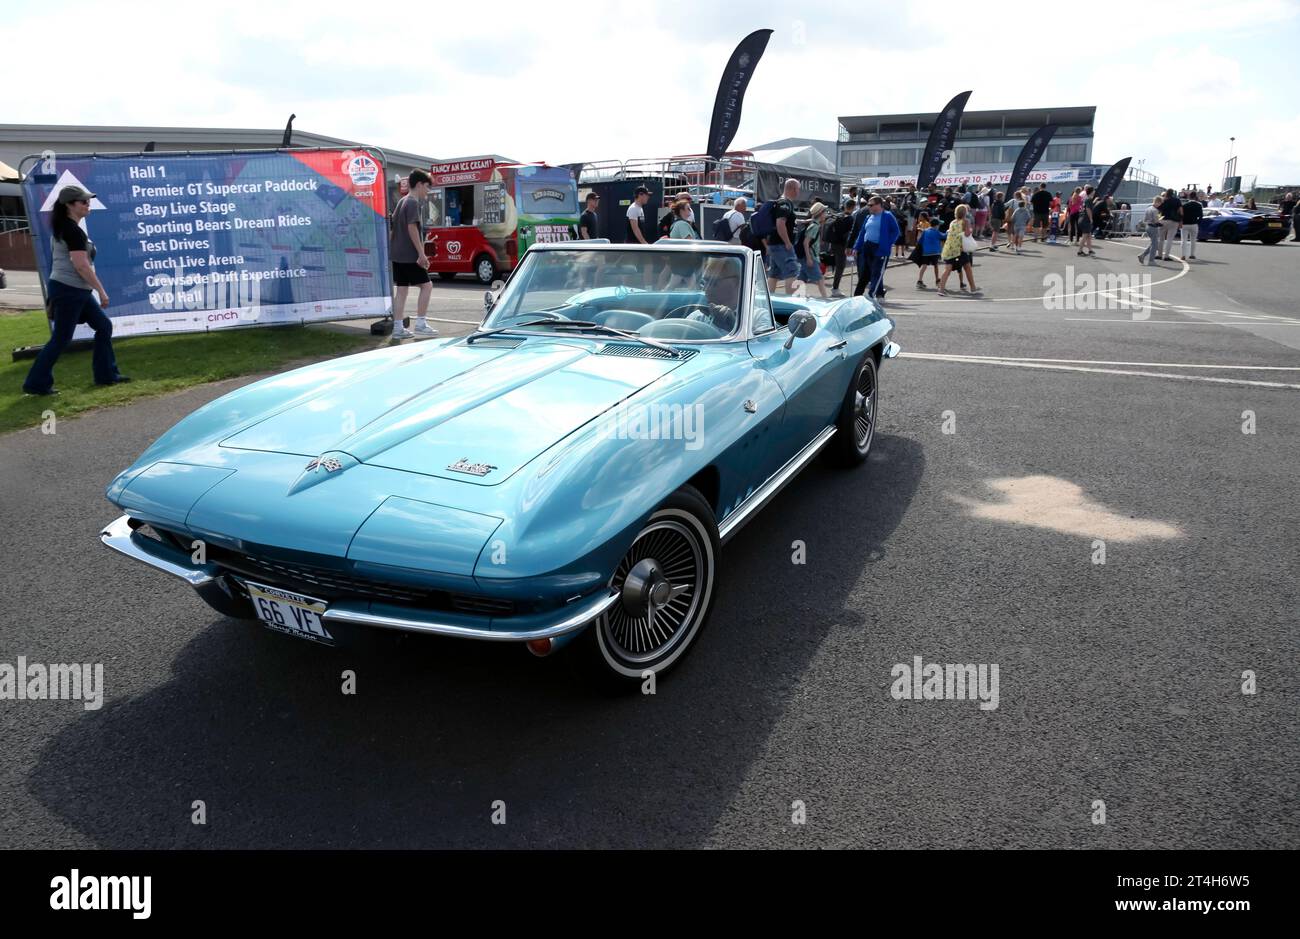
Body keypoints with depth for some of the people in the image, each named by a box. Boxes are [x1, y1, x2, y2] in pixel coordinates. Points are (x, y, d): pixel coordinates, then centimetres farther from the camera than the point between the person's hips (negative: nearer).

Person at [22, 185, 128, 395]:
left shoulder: (62, 228, 14)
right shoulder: (73, 230, -17)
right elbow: (81, 265, -22)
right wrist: (101, 291, -17)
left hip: (77, 291, 10)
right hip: (69, 290, -10)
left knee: (104, 325, 13)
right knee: (61, 339, -4)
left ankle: (106, 374, 19)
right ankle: (36, 383, 4)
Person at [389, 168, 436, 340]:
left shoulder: (401, 201, 17)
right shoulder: (413, 202, -11)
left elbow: (393, 227, 20)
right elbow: (412, 227, -19)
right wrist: (421, 253, -21)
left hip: (397, 254, 9)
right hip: (410, 255, -9)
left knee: (402, 289, 8)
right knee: (426, 285, -1)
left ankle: (398, 328, 7)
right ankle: (420, 324, -2)